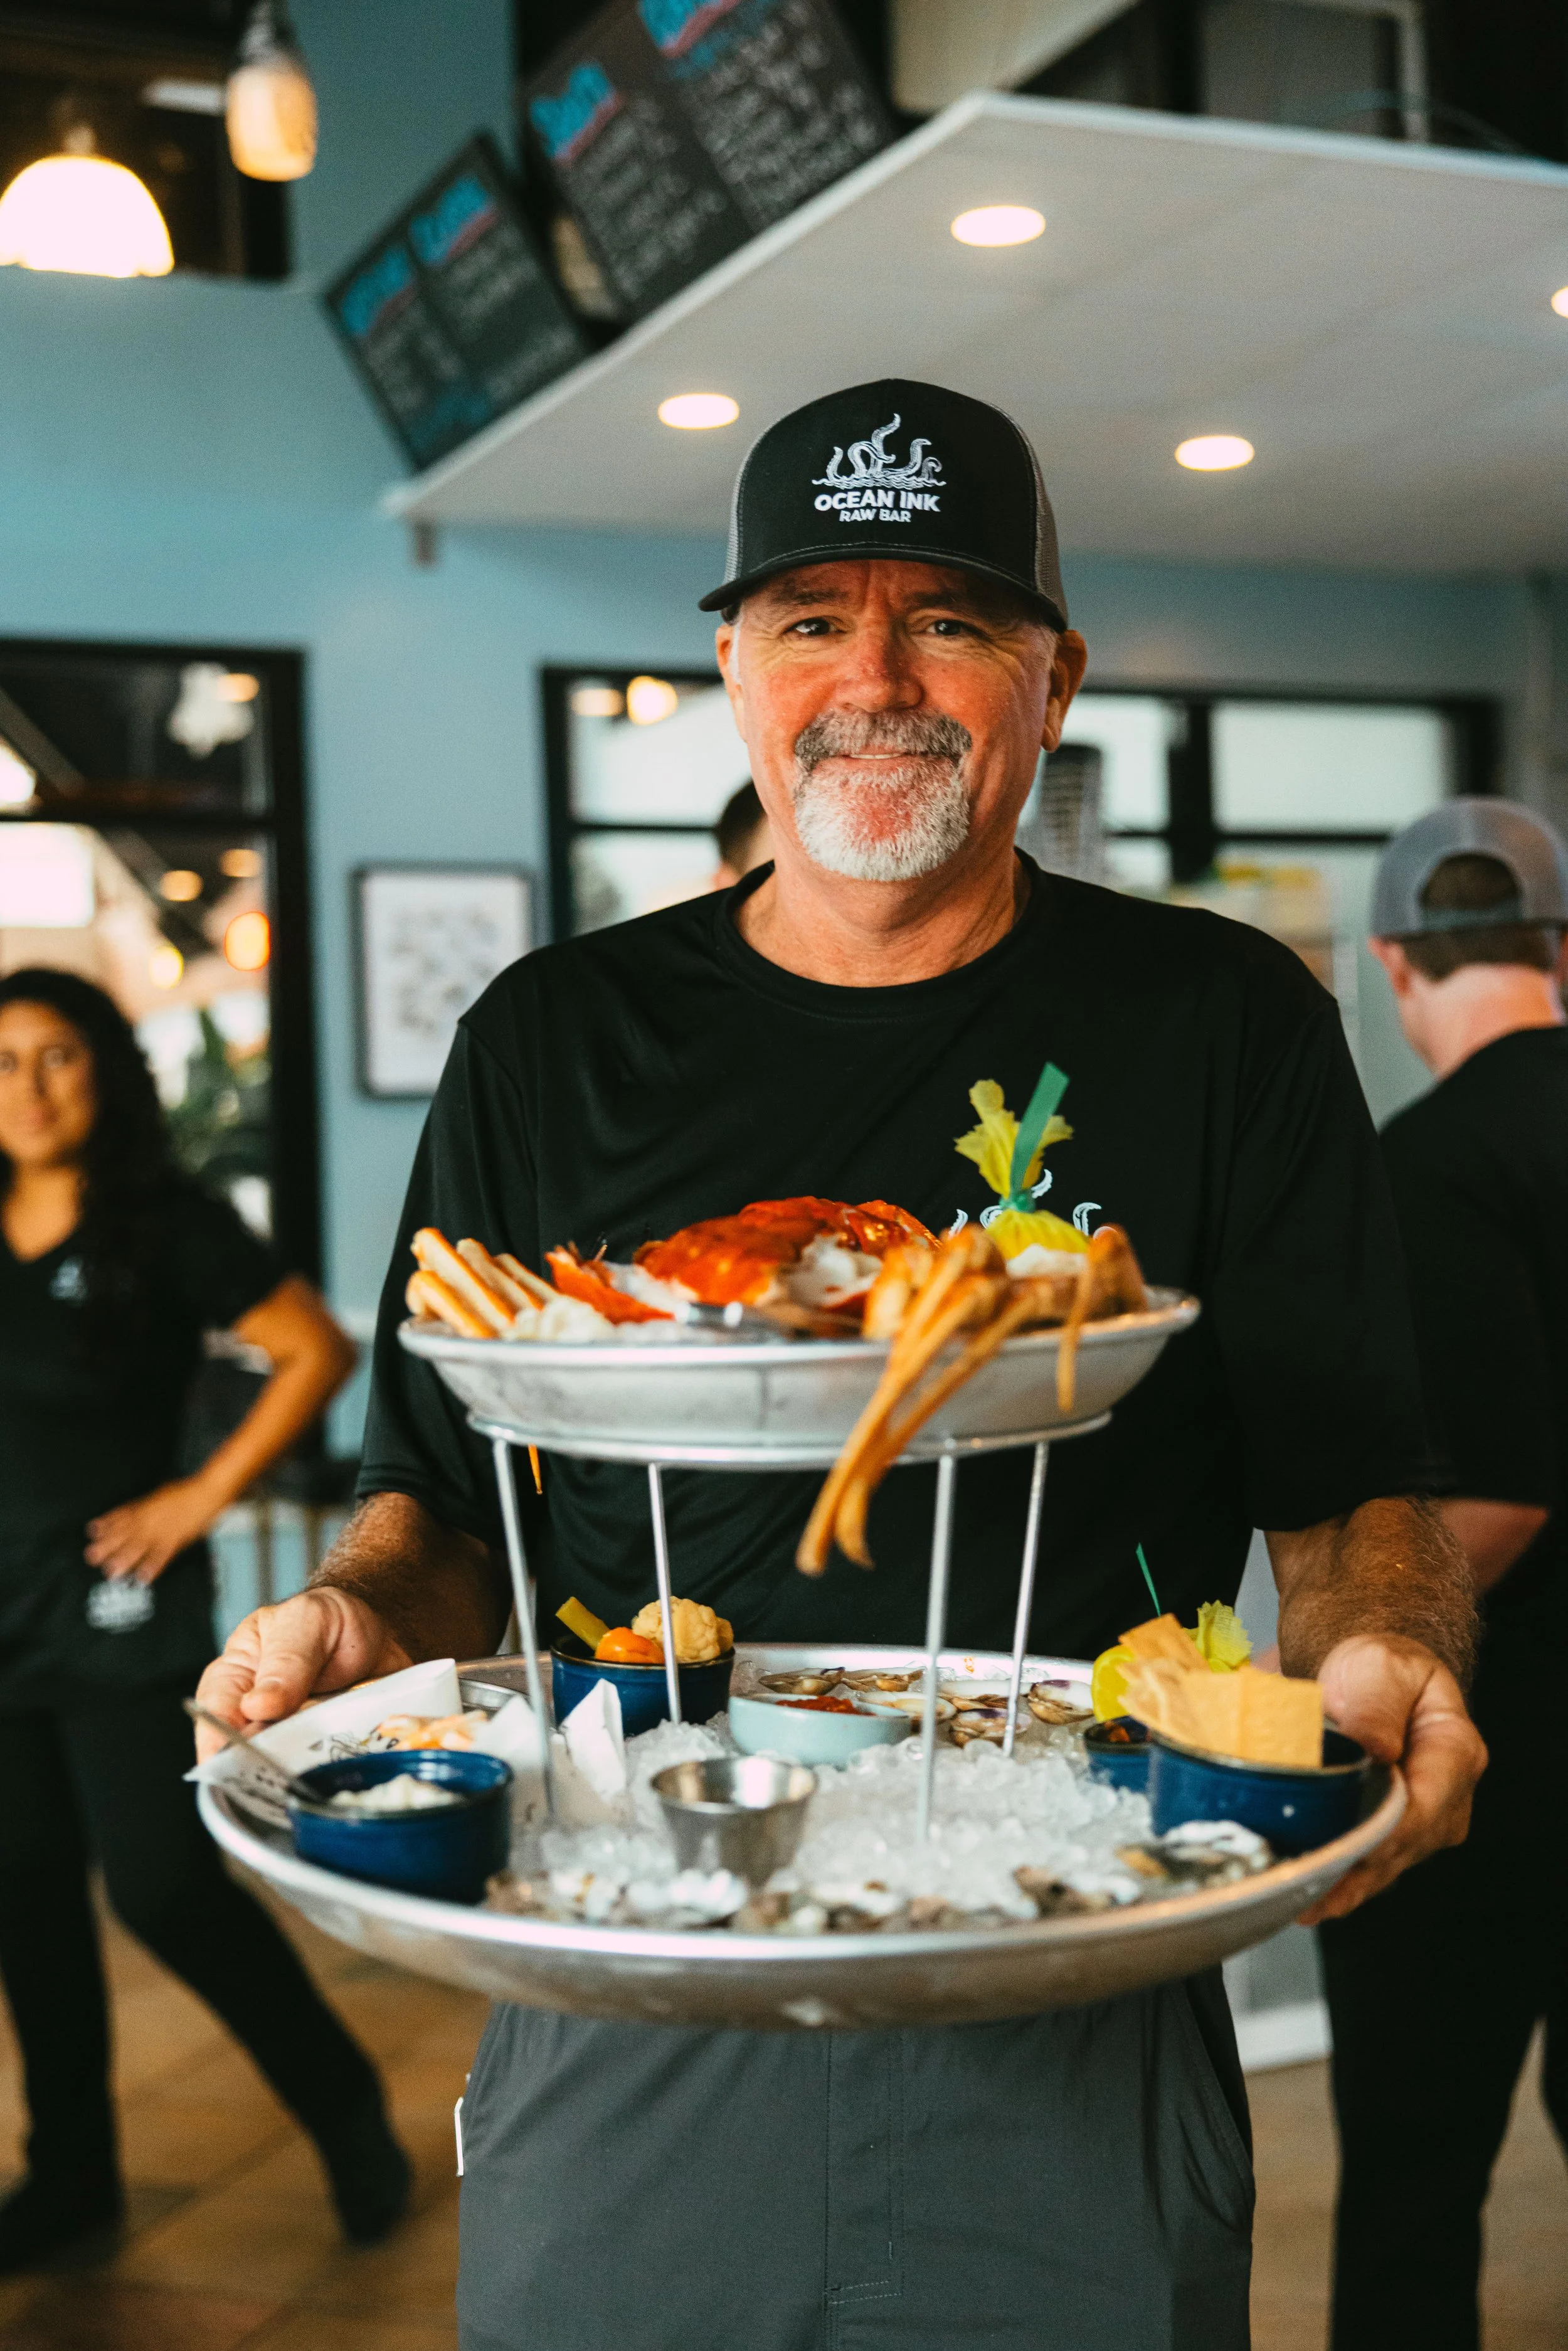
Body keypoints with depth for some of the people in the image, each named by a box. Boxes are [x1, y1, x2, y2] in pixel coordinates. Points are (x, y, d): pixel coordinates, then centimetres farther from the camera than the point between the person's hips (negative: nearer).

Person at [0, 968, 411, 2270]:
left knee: (162, 1884, -6)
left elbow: (319, 1350, -8)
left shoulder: (166, 1227, -7)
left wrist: (209, 1492, -11)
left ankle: (346, 2110, 15)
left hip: (118, 1611, -5)